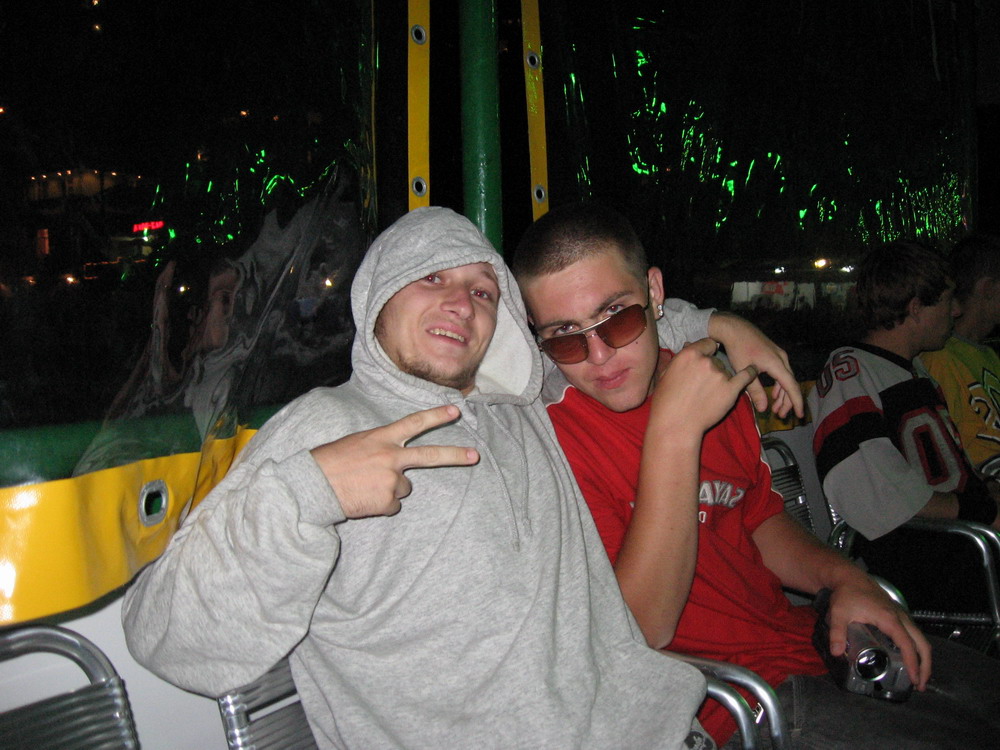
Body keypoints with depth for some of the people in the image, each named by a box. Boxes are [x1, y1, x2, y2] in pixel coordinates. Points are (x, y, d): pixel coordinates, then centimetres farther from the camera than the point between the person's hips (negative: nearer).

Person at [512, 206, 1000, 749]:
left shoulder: (710, 380, 5)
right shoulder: (550, 436, -20)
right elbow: (641, 631, -25)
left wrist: (842, 577, -2)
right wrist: (673, 431, -28)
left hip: (806, 639, 8)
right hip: (730, 705, -7)